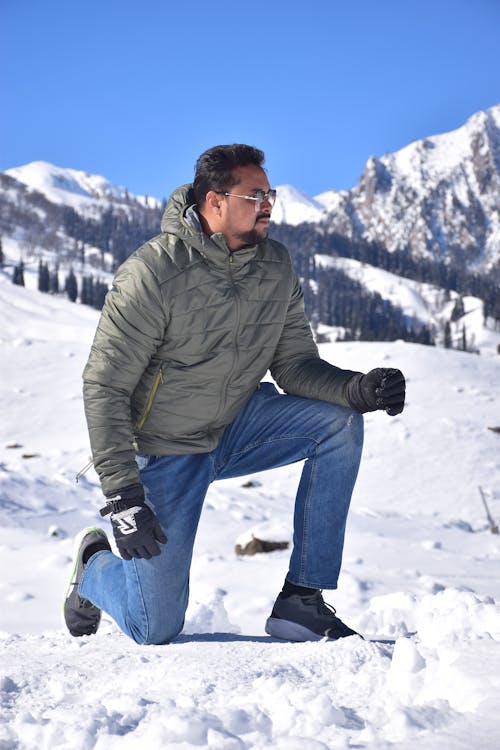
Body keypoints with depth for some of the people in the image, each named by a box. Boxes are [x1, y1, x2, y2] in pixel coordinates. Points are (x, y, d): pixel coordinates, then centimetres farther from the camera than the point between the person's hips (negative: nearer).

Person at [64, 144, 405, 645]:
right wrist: (122, 497, -25)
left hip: (238, 427, 5)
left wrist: (357, 388, -25)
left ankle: (302, 602, -13)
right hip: (165, 452, -5)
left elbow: (295, 364, -3)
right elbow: (104, 388, -21)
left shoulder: (276, 267, -6)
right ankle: (93, 568, 31)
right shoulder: (153, 272, -23)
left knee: (341, 422, -20)